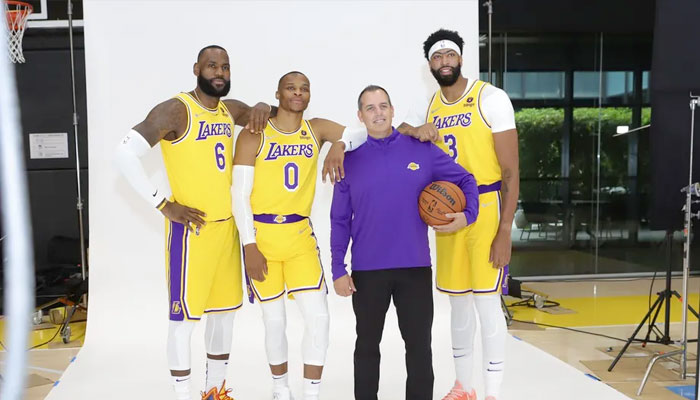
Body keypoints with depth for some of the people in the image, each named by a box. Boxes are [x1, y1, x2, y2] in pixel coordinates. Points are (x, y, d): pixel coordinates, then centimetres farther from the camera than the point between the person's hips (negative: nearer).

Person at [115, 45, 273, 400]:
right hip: (191, 229, -7)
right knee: (183, 315, -1)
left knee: (225, 310, 15)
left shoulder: (231, 110, 9)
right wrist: (163, 205, -18)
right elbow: (125, 154, -18)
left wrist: (262, 108, -2)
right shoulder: (176, 110, -12)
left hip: (227, 226, 8)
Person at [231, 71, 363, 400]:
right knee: (275, 321, 6)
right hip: (261, 235, -2)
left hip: (301, 234, 3)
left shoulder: (317, 130, 5)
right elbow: (240, 194, -7)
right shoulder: (253, 136, -5)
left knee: (318, 316, -6)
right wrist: (249, 246, -12)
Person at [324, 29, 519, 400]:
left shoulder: (491, 99, -8)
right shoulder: (427, 108, 8)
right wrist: (341, 144, -15)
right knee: (458, 301, 12)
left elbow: (511, 171, -10)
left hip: (486, 210, -5)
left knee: (486, 302, -4)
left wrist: (505, 230, -16)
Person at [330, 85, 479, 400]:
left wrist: (468, 215, -9)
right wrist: (338, 269, -3)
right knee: (367, 346, 15)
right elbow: (340, 220, 1)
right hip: (367, 270, 0)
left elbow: (465, 180, 9)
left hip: (415, 267, 0)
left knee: (419, 345, 10)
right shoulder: (350, 159, 0)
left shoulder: (421, 150, 0)